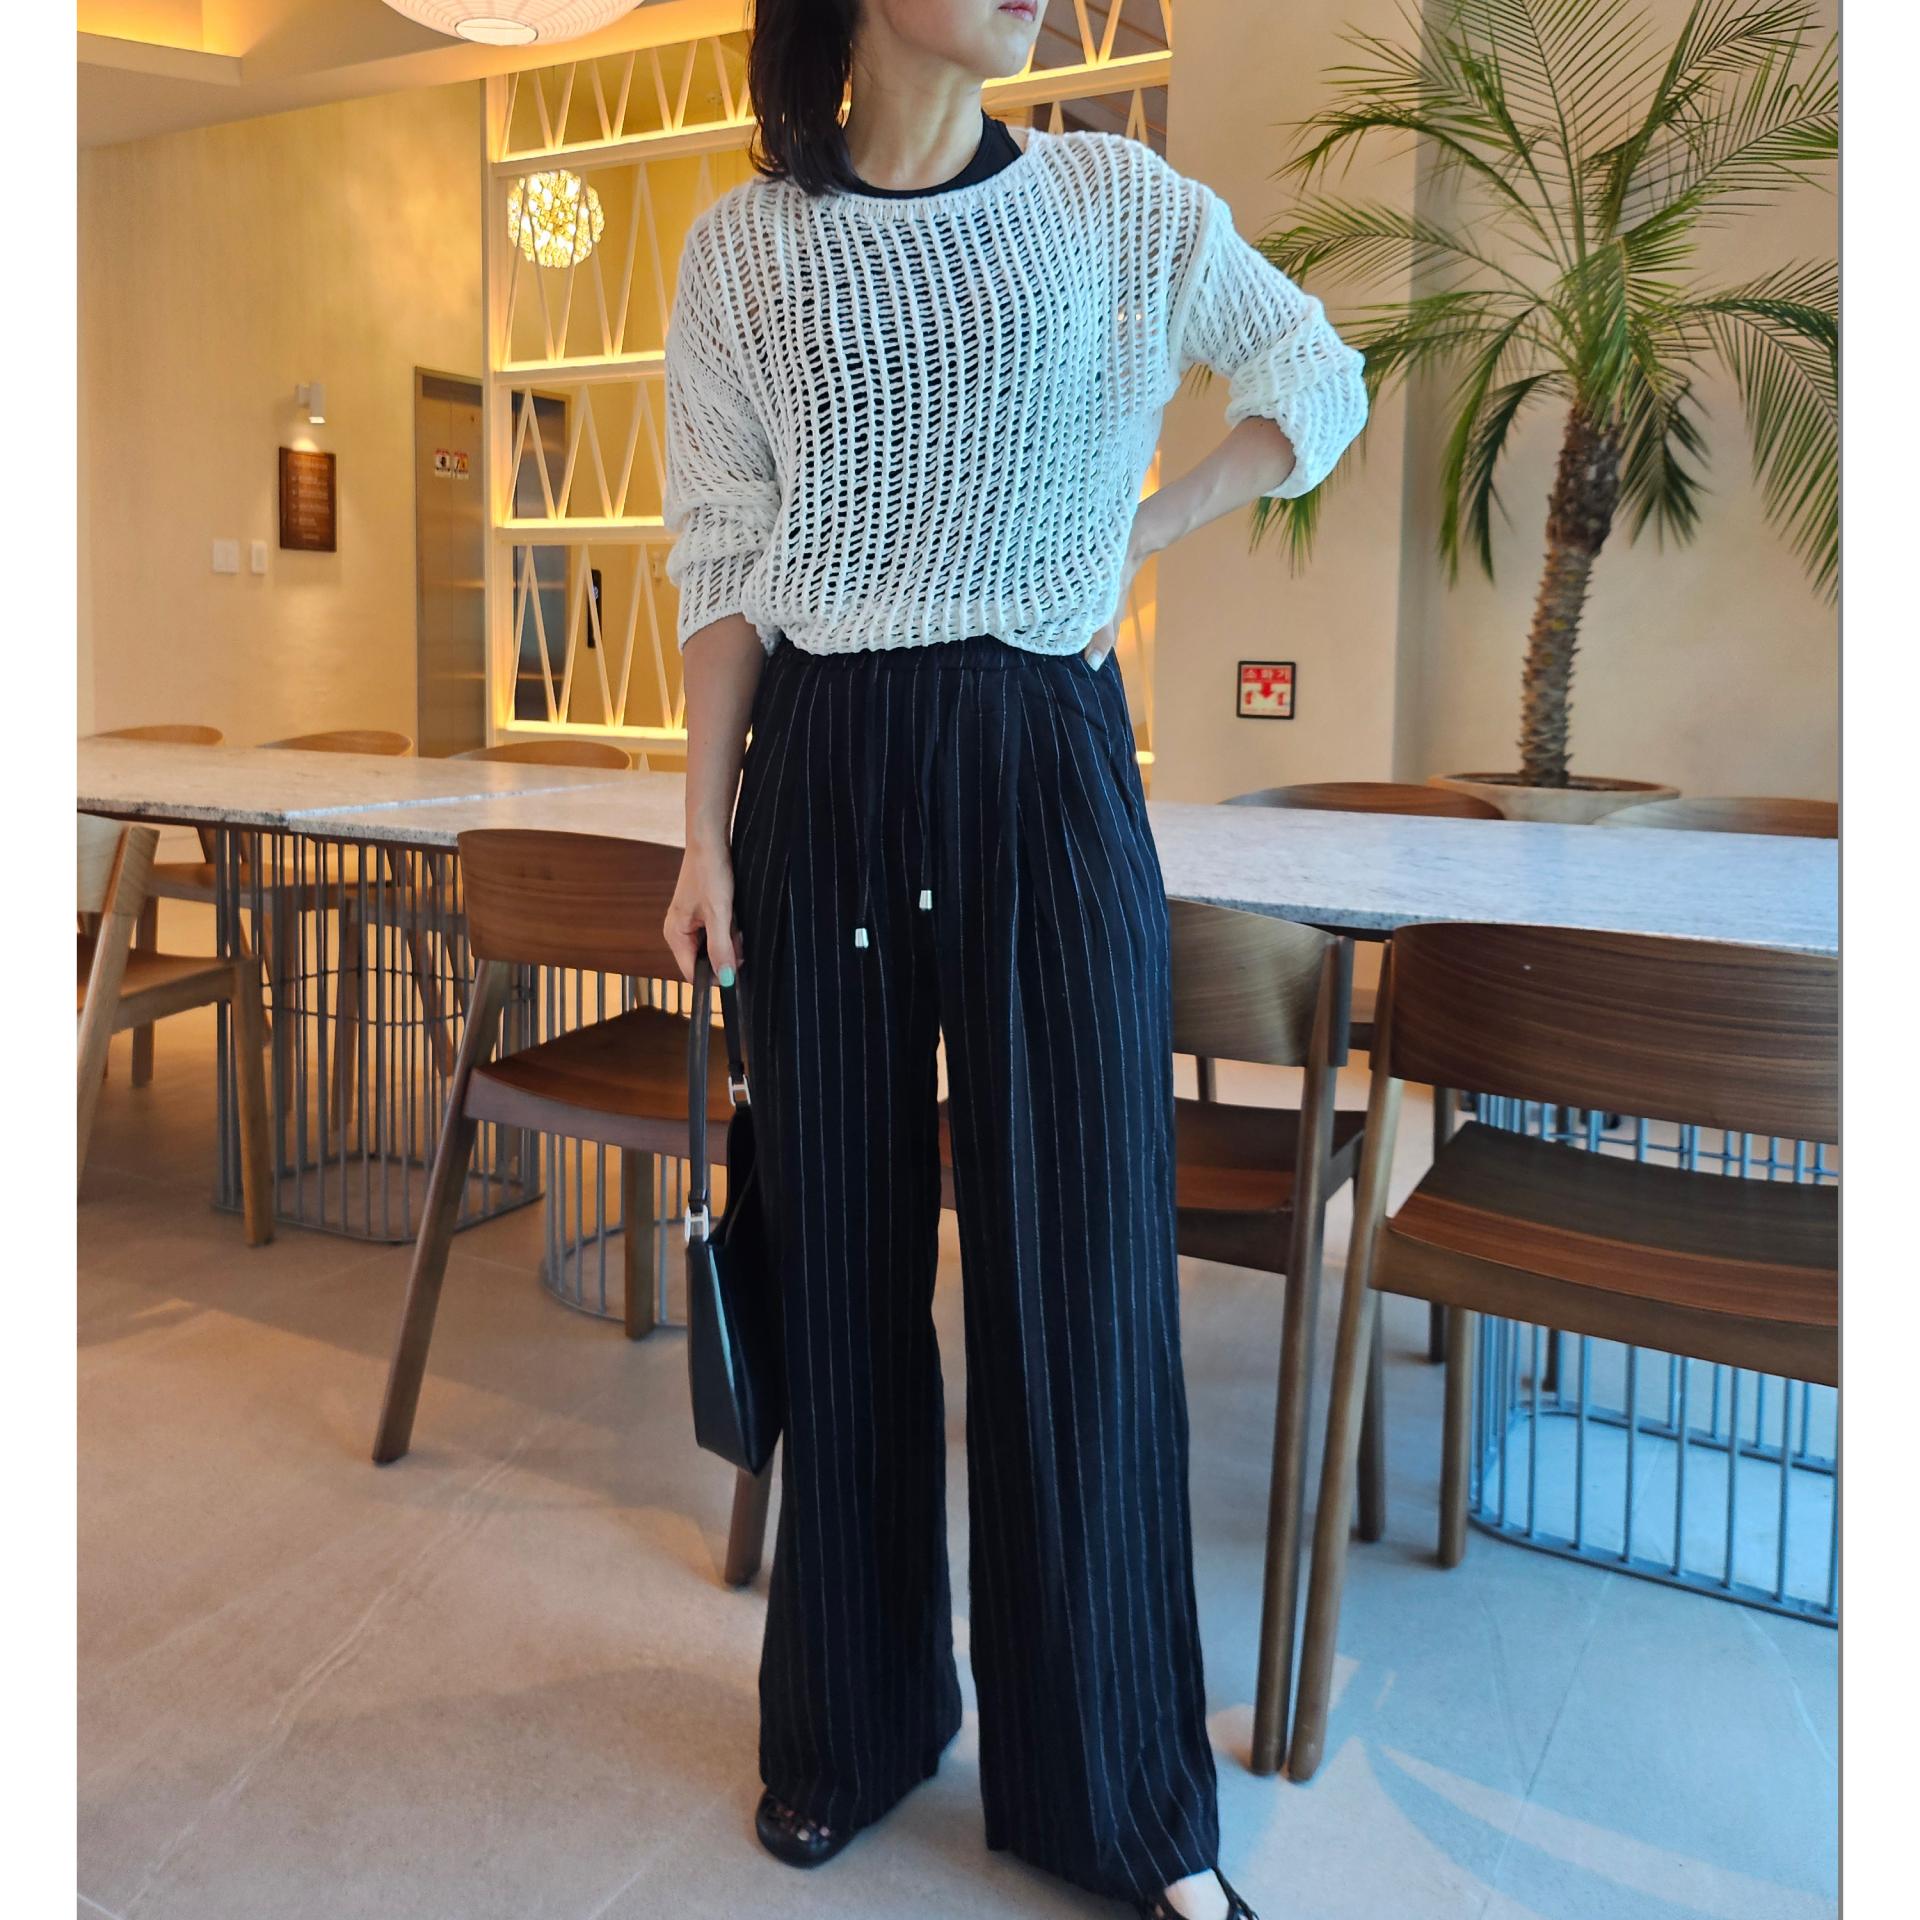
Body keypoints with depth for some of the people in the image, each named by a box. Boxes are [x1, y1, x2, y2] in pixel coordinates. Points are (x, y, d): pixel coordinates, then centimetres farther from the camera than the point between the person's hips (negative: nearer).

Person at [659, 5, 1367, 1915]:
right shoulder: (743, 249, 6)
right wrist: (706, 839, -3)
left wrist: (1134, 534, 8)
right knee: (845, 1254, 7)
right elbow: (720, 568, 4)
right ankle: (854, 1721, 28)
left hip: (1047, 770, 0)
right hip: (824, 778, 1)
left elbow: (1321, 379, 19)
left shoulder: (1117, 203, 7)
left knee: (1079, 1258, 0)